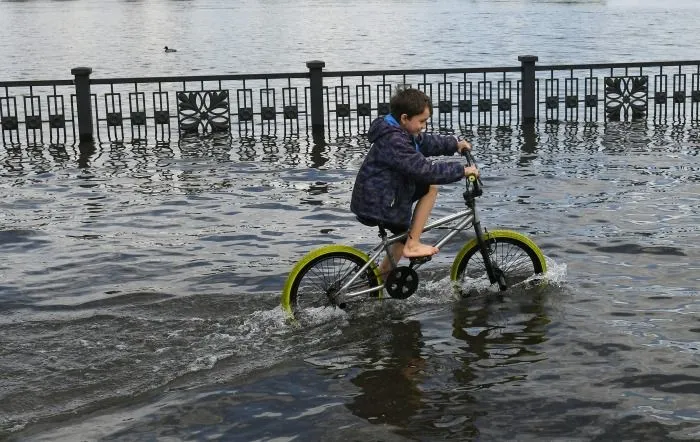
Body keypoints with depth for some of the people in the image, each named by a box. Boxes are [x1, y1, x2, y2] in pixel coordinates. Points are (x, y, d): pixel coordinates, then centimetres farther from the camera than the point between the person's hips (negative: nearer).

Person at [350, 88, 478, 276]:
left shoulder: (398, 132, 8)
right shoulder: (394, 141, -24)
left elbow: (426, 142, 27)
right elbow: (426, 171, -28)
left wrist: (455, 144, 25)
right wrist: (462, 170, -20)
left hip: (371, 202, 11)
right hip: (377, 208, -11)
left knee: (404, 232, 28)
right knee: (430, 186, -10)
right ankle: (412, 245, -5)